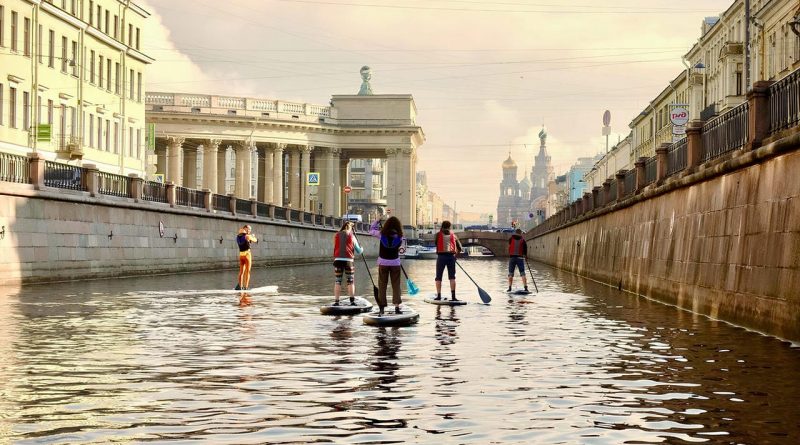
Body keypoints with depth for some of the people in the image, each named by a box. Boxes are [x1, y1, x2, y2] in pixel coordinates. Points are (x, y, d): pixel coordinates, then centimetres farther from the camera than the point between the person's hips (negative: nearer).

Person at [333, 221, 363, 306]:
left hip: (338, 259, 1)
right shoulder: (352, 236, 8)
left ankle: (336, 301, -1)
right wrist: (361, 249, 36)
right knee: (350, 281, 7)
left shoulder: (337, 235, 11)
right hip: (348, 260, -1)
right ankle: (352, 301, 2)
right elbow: (358, 251, 14)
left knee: (338, 281, 4)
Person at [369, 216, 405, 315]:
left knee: (382, 285, 7)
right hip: (395, 263, 0)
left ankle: (381, 307, 6)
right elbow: (399, 247, 3)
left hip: (383, 262, 0)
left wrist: (377, 221, 15)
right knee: (396, 285, 6)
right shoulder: (399, 237, -7)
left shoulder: (382, 234, -8)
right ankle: (397, 306, -1)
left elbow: (371, 230, 6)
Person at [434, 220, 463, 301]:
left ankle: (438, 295, 4)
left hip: (441, 256, -1)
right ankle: (453, 296, -5)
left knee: (438, 277, 9)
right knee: (452, 277, 5)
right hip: (451, 256, 1)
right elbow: (460, 248, 11)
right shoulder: (453, 235, 11)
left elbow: (436, 243, 18)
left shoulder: (439, 235, 6)